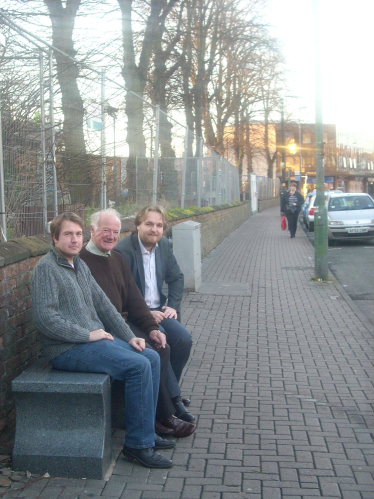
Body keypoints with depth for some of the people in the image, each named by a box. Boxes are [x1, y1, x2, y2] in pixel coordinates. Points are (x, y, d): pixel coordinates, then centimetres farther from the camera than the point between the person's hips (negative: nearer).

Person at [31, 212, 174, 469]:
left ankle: (147, 431, 10)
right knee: (138, 366, -20)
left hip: (96, 338, 9)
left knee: (152, 358, 2)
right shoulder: (46, 268, -12)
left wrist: (129, 336, 9)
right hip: (68, 349, -9)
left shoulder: (80, 265, 16)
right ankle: (138, 444, -10)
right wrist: (88, 335, -18)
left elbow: (103, 304, 17)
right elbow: (45, 318, -21)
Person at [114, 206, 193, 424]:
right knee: (161, 340, -26)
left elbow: (177, 278, 16)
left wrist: (173, 306, 2)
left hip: (158, 309, 7)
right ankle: (169, 401, -9)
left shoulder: (164, 245, 8)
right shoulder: (123, 250, -15)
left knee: (184, 338, -13)